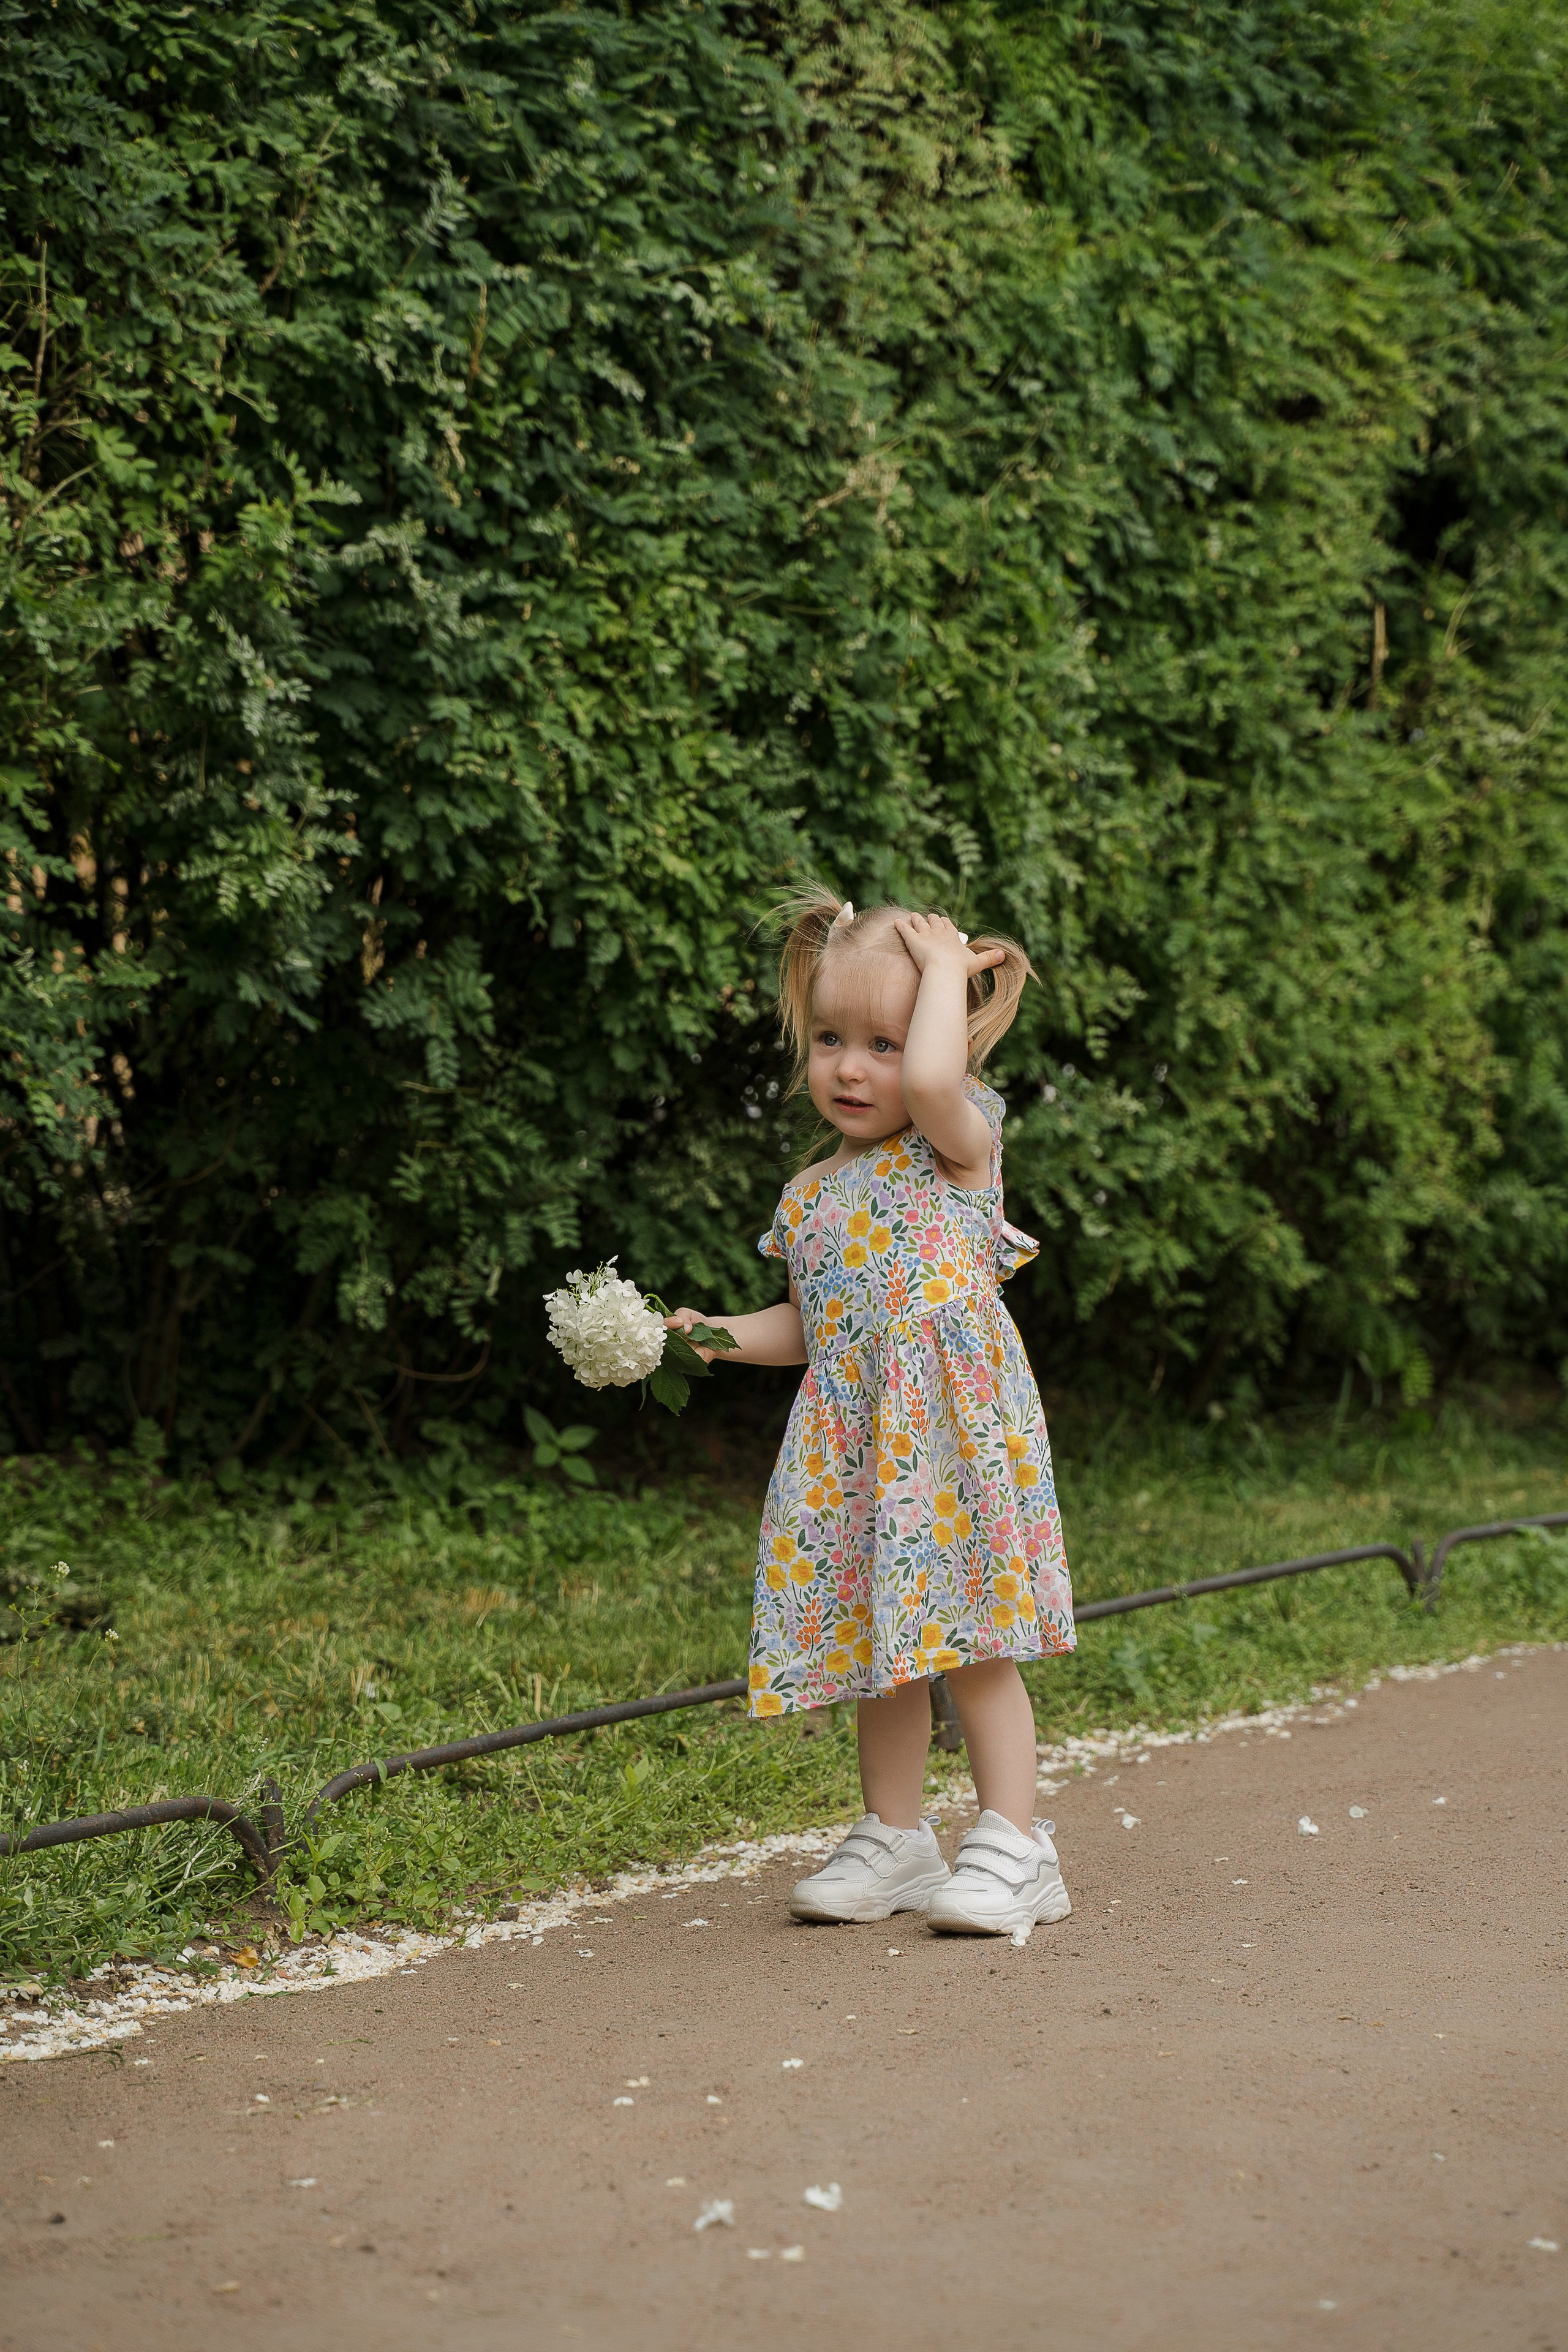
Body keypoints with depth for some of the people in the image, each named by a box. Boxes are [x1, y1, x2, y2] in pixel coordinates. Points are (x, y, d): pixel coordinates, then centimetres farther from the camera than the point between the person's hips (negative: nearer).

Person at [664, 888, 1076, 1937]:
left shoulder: (958, 1144, -4)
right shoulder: (814, 1193, 14)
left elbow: (935, 1078, -28)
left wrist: (947, 964, -14)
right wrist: (715, 1333, 5)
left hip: (953, 1439, -6)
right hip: (853, 1449, 6)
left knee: (971, 1642, -2)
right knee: (880, 1652, 12)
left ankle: (1014, 1845, 6)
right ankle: (895, 1841, 23)